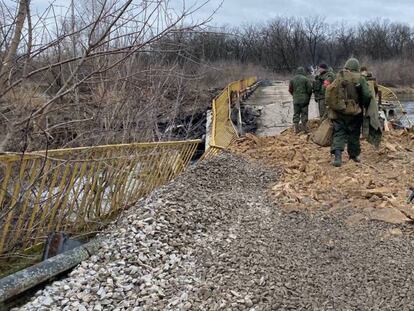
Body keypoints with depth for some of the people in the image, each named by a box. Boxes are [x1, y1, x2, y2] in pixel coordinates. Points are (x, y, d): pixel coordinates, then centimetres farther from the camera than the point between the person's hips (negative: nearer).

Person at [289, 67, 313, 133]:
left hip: (296, 100, 3)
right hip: (304, 99, -3)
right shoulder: (306, 79, -8)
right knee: (304, 114, 3)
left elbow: (290, 90, 8)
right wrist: (308, 97, 6)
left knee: (296, 114, 8)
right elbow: (309, 89, -8)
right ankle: (304, 127, 3)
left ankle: (296, 128, 8)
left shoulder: (292, 80, 4)